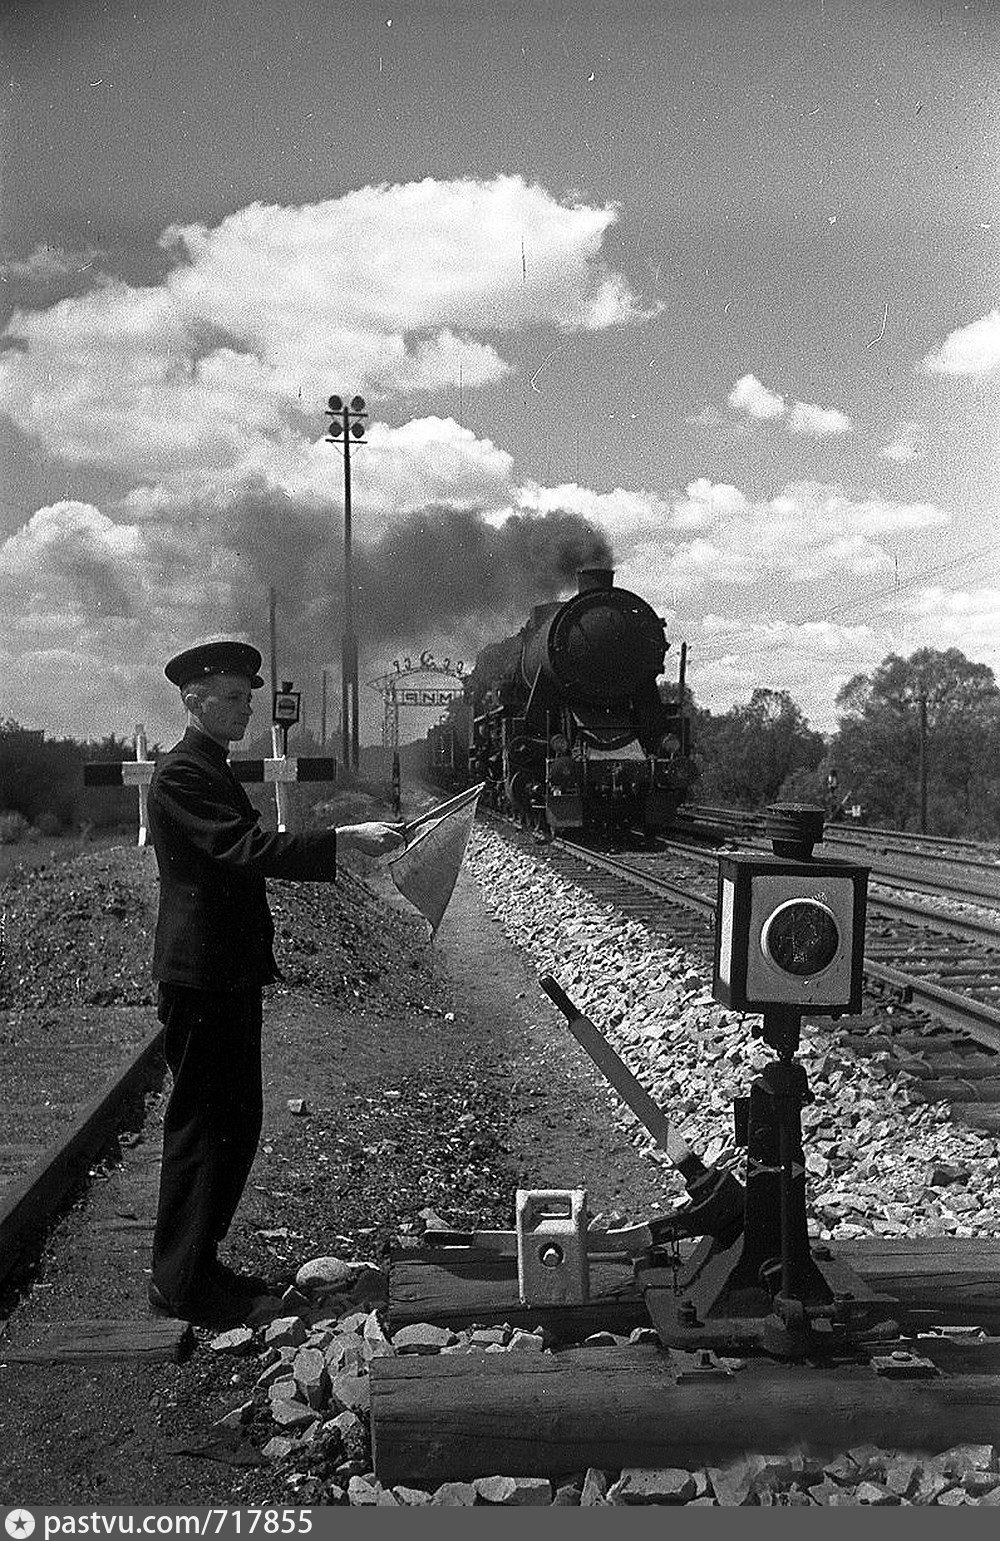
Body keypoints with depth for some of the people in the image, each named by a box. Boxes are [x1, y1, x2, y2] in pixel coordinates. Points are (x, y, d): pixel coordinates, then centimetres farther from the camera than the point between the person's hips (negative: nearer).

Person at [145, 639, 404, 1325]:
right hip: (202, 978, -10)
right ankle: (180, 1282, 10)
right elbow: (245, 849, -26)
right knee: (203, 1127, -2)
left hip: (230, 973, 10)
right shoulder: (181, 773, -16)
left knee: (235, 1122, 15)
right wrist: (343, 838, -28)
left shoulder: (214, 769, 18)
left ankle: (197, 1263, 26)